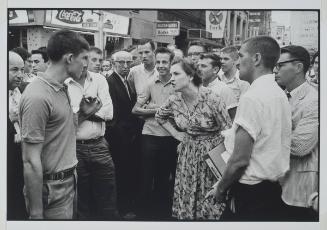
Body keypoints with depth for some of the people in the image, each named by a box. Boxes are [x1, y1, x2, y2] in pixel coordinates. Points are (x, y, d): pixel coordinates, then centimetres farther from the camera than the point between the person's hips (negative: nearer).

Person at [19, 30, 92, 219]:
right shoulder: (38, 96, -22)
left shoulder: (61, 88, 7)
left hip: (69, 180, 9)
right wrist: (36, 214, -20)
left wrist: (83, 114, 3)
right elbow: (31, 162, -22)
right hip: (51, 188, -9)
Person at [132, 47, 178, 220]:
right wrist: (157, 110, -10)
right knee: (146, 178, 8)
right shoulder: (151, 84, 5)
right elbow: (135, 110, 2)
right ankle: (144, 212, 23)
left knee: (164, 178, 12)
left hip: (170, 137, -1)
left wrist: (153, 107, -11)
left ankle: (162, 212, 29)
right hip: (150, 136, 1)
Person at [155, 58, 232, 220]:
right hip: (187, 154, 5)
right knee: (185, 202, 10)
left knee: (211, 204, 1)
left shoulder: (212, 99, -18)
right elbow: (160, 116, 19)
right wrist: (175, 134, 8)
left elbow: (228, 131, -11)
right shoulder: (174, 100, -3)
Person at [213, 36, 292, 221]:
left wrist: (221, 188, -7)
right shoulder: (280, 94, 7)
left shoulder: (253, 97, -20)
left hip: (251, 191, -9)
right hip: (275, 189, 9)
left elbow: (240, 159, -22)